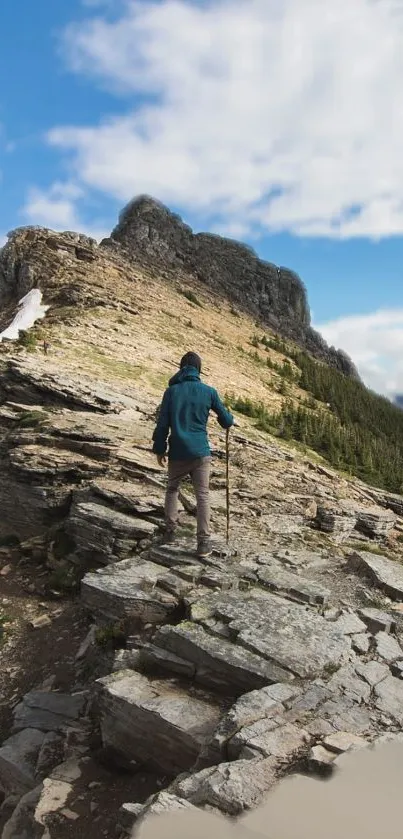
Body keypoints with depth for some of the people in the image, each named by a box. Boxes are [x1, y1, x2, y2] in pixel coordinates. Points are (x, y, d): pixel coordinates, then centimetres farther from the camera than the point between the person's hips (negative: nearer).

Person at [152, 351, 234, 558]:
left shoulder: (171, 391, 1)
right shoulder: (208, 391, 0)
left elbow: (162, 424, 0)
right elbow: (226, 420, 7)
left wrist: (159, 449, 10)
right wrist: (232, 420, 30)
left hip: (177, 452, 1)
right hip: (200, 452, -1)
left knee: (172, 489, 22)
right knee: (202, 495, 2)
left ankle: (170, 530, 20)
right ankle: (204, 542, -2)